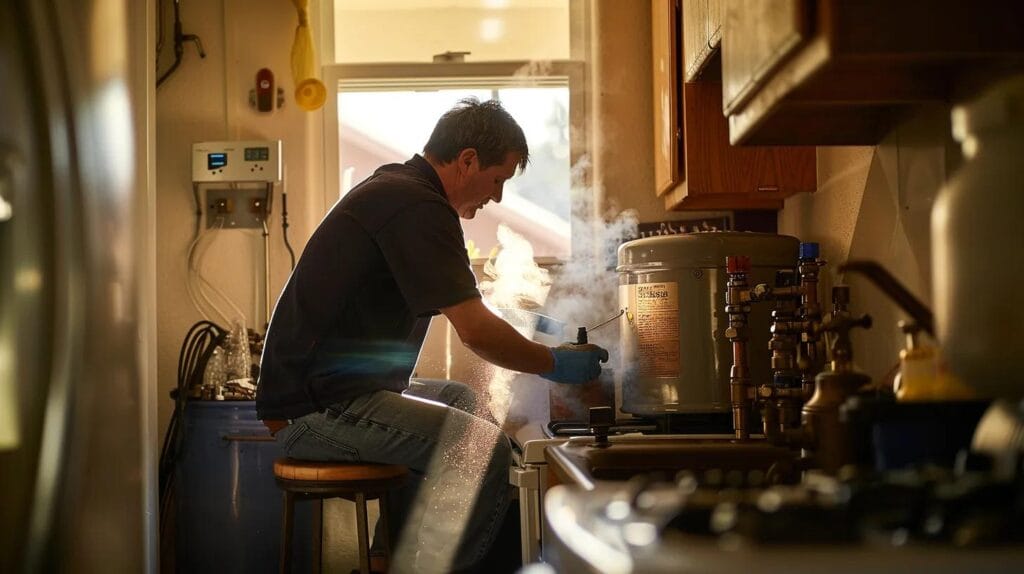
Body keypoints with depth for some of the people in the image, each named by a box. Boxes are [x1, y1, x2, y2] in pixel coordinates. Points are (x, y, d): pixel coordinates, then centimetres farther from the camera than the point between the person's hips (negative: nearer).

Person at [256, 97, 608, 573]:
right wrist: (556, 364, -3)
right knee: (485, 449, -19)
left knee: (460, 400, 24)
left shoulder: (393, 187, 18)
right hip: (319, 409, -11)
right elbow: (476, 331, -17)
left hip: (325, 390, 11)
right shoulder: (417, 207, -15)